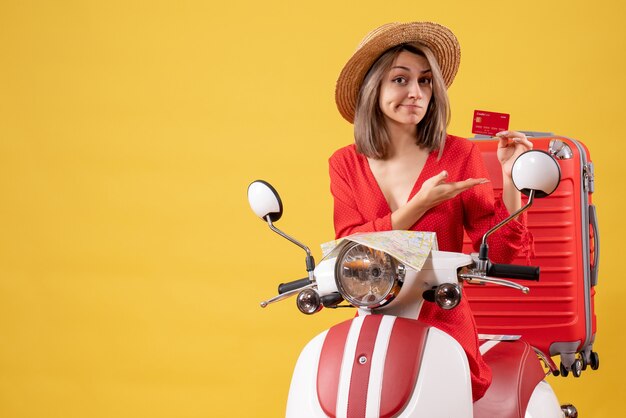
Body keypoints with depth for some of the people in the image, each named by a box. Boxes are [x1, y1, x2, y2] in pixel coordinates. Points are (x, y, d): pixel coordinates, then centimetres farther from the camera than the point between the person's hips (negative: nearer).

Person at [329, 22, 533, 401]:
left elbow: (498, 252, 0)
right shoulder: (345, 164, 9)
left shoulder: (460, 155, 2)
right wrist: (420, 205, -12)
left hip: (444, 326, -2)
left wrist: (510, 180, -13)